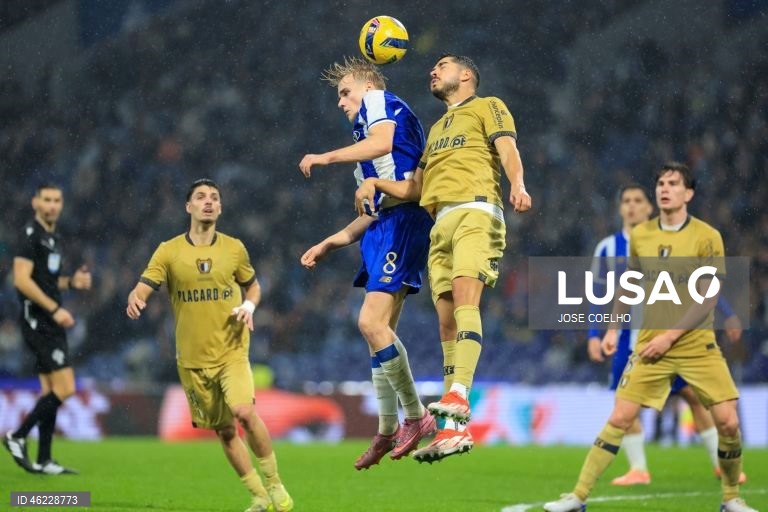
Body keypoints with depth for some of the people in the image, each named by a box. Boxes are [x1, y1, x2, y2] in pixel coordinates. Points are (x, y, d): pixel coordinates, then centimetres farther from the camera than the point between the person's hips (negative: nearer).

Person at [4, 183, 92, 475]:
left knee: (51, 391, 8)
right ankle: (17, 437, -4)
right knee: (65, 388, -14)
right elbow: (22, 279, -19)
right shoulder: (30, 235, -11)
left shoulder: (54, 239, 17)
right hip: (37, 322, -9)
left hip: (51, 323, 9)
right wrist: (54, 309, -21)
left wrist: (72, 282, 9)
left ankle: (43, 461, 11)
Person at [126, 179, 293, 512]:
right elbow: (142, 290, -8)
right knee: (224, 431, 4)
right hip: (192, 357, 1)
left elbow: (253, 285, 17)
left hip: (232, 351, -1)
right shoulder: (168, 252, -1)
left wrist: (249, 306, -5)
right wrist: (134, 300, -32)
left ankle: (274, 484, -6)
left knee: (244, 412, -23)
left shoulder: (234, 248, 3)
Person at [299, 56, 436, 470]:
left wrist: (327, 157, -12)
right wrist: (330, 243, 32)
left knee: (372, 322, -18)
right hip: (384, 226, 10)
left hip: (402, 222, -10)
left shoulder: (379, 100, 5)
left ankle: (416, 416, -11)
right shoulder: (369, 123, 32)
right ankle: (388, 432, 12)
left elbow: (381, 142, -20)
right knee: (379, 328, 8)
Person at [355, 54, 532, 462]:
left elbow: (507, 149, -5)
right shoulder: (437, 129, 34)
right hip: (441, 224, 7)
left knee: (465, 302, -25)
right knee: (446, 321, -3)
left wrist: (517, 184, -25)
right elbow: (414, 189, 35)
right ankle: (456, 428, -6)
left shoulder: (487, 107, 13)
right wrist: (375, 183, 16)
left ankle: (458, 397, -40)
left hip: (475, 212, -7)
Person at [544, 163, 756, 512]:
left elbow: (708, 299, -11)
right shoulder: (640, 235, 4)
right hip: (650, 344, 2)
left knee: (728, 422, -9)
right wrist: (613, 329, 9)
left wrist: (670, 336, -17)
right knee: (619, 419, -7)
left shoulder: (707, 237, -7)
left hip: (698, 344, -2)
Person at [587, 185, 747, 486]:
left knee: (694, 394, -3)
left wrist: (727, 314, 0)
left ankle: (721, 464, 6)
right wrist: (594, 335, 1)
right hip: (629, 336, 1)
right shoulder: (608, 248, 4)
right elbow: (598, 296, 8)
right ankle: (638, 470, 4)